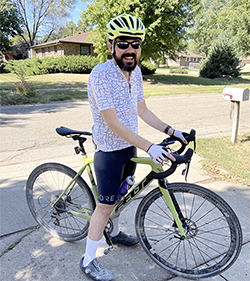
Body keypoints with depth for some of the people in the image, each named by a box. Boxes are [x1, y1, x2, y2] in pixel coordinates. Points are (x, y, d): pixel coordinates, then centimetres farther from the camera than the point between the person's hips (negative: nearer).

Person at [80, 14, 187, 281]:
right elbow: (113, 124, -27)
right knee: (105, 205, 2)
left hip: (129, 146, 7)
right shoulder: (100, 74, -23)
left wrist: (171, 131, -1)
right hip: (109, 151, -7)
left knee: (120, 194, 24)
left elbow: (143, 111, 7)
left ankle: (115, 234, 49)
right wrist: (149, 147, -30)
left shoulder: (135, 72, 1)